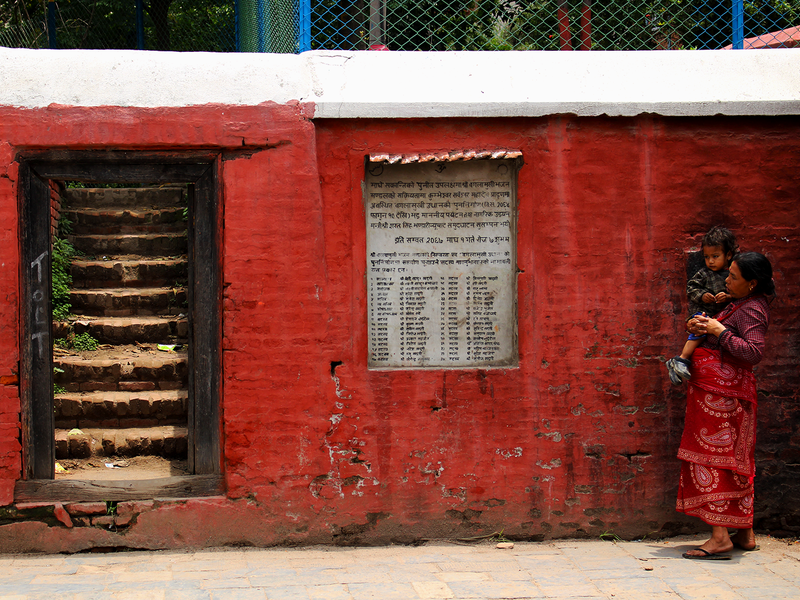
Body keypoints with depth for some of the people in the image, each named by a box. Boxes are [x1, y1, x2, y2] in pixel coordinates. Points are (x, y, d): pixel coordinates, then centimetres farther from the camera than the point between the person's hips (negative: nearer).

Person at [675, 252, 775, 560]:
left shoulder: (752, 310, -15)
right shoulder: (741, 303, 15)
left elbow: (754, 351, -27)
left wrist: (720, 331, -20)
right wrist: (705, 326, 9)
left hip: (722, 392, -10)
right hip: (722, 389, 10)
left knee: (711, 457, -10)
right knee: (734, 460, 13)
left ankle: (719, 537, -12)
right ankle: (745, 534, 19)